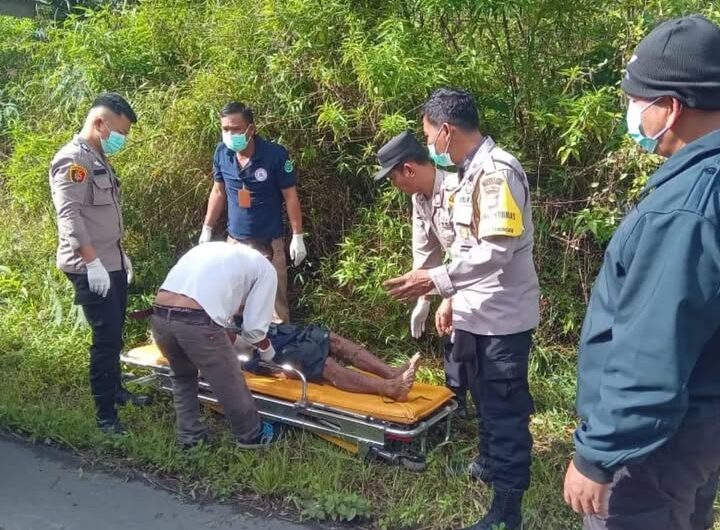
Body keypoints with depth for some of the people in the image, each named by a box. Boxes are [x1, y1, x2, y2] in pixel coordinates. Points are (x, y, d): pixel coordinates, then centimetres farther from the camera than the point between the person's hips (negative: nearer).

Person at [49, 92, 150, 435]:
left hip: (111, 263, 9)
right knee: (106, 337, -7)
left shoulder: (99, 159, 16)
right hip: (90, 268, -9)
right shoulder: (73, 159, -14)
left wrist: (121, 256, 22)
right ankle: (105, 416, 1)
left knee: (115, 334, 18)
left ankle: (115, 391, 33)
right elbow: (69, 215, -22)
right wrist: (92, 262, -26)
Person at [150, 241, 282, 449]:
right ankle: (252, 435, 36)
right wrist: (267, 348, 32)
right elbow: (254, 328, 10)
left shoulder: (212, 247, 32)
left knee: (183, 377, 31)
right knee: (231, 384, 17)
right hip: (195, 321, -6)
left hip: (159, 316, 6)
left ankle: (189, 435, 37)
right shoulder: (265, 268, 16)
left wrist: (230, 338, 48)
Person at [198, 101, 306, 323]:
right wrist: (207, 229, 10)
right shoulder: (222, 153, -4)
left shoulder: (275, 154, -16)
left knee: (274, 303, 2)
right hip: (234, 241, 4)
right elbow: (218, 192, 10)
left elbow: (290, 196, -9)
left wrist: (297, 236, -11)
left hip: (269, 242, -4)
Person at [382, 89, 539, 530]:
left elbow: (497, 251, -26)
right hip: (478, 314, 9)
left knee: (505, 410, 1)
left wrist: (436, 280, -26)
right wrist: (454, 297, 17)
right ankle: (495, 468, 43)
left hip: (502, 317, -9)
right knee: (490, 404, 23)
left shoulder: (497, 171, -19)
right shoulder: (474, 172, 11)